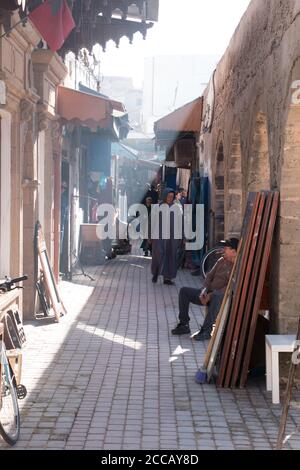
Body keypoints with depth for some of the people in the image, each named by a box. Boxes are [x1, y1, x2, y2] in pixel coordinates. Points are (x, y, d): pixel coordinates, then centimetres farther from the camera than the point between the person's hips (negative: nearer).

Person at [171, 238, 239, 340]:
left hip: (223, 297, -8)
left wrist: (212, 295, -24)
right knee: (184, 291, -2)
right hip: (209, 294, 8)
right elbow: (210, 276, 15)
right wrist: (204, 290, -4)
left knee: (217, 297, -43)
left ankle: (206, 331, -36)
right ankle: (184, 325, -2)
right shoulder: (221, 261, 14)